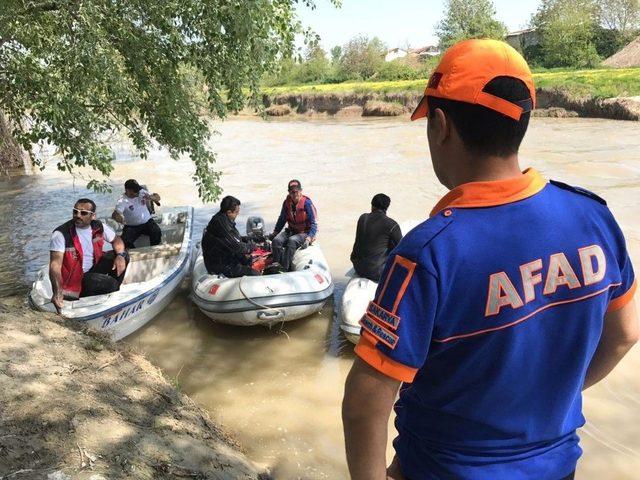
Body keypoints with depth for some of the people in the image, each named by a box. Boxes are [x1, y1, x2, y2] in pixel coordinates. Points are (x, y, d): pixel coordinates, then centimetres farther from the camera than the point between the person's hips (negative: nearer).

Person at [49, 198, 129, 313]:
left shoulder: (98, 227, -7)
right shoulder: (61, 234, -22)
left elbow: (116, 240, 9)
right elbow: (55, 264, -29)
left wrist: (120, 255, -14)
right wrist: (57, 292, -43)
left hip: (93, 268, 6)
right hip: (74, 278, -6)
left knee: (123, 256, -7)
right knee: (110, 284, -27)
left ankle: (113, 293, 7)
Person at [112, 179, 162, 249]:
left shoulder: (142, 192, -2)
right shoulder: (122, 201, -14)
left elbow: (158, 197, 3)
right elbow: (115, 214, -28)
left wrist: (151, 197, -21)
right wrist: (118, 217, -53)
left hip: (147, 222, 2)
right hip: (132, 226, -2)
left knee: (157, 232, -28)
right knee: (125, 241, -26)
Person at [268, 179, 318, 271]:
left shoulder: (307, 203, -13)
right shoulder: (287, 202, 3)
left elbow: (314, 223, -13)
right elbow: (282, 219, 19)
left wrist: (309, 238, -24)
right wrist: (275, 232, 15)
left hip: (304, 233, -5)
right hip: (291, 231, 5)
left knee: (292, 241, -35)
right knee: (276, 240, -22)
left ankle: (285, 268, -35)